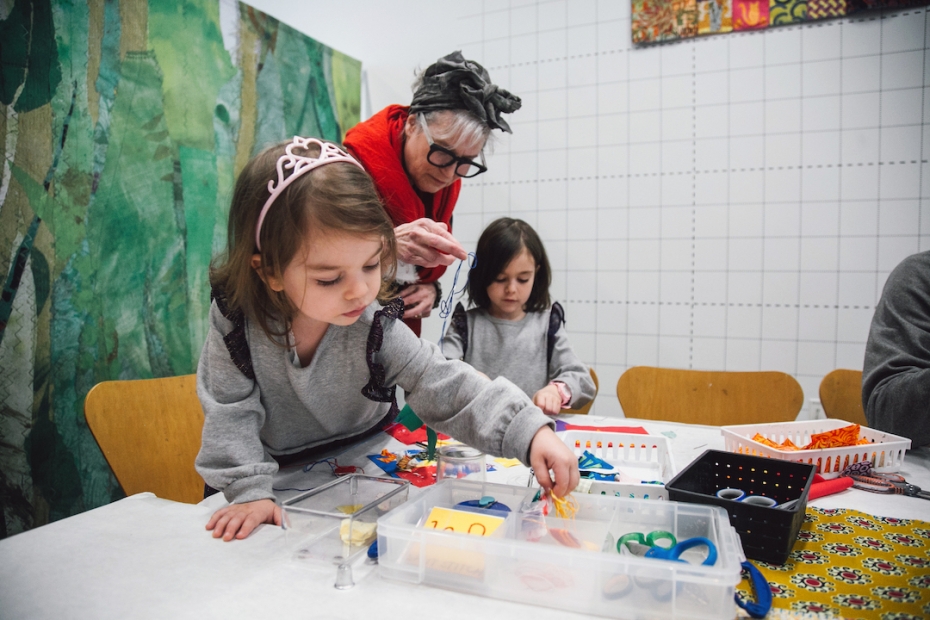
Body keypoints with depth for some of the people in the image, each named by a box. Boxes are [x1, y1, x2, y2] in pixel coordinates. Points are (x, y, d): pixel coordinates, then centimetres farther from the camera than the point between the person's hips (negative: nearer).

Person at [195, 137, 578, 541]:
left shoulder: (376, 330, -25)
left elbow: (447, 389, -28)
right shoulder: (235, 316, -24)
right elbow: (231, 410, -17)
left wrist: (529, 431, -40)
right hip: (280, 474, -1)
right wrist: (249, 492, -26)